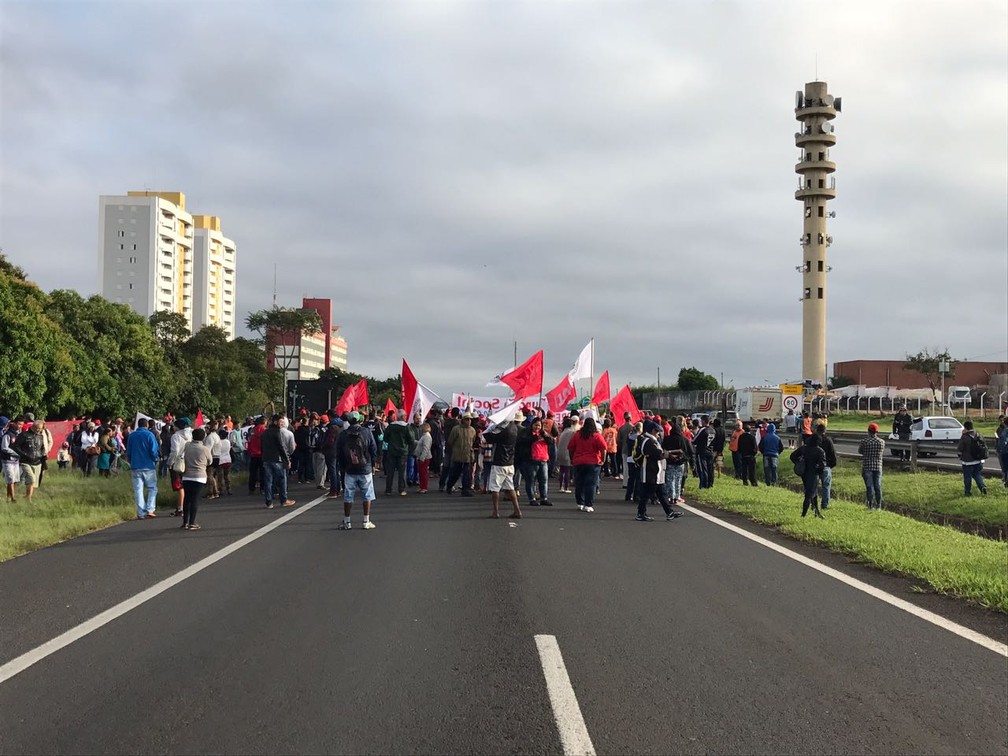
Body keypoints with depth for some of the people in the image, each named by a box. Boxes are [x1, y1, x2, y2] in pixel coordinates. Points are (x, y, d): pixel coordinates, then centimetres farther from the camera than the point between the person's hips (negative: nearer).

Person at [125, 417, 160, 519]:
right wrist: (155, 460, 8)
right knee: (152, 488, 6)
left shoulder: (131, 436, 6)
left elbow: (128, 452, 12)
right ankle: (150, 509, -6)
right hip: (148, 466, -3)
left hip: (135, 467, 3)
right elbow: (154, 451, -11)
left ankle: (141, 513, 2)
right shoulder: (149, 435, -7)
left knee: (138, 490, 5)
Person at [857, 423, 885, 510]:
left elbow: (859, 451, 5)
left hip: (867, 467, -2)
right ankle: (878, 505, 13)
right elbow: (882, 451, 13)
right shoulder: (882, 442, -2)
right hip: (878, 467, 2)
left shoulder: (864, 441, -10)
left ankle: (871, 505, 1)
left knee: (869, 487, 1)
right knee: (878, 486, 10)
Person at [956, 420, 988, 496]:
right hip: (979, 461, 6)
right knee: (977, 475, 17)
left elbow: (960, 449, -9)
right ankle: (983, 487, -4)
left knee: (967, 477, 7)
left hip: (968, 461, -6)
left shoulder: (964, 437, -16)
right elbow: (984, 446, 11)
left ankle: (968, 491, 14)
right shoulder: (978, 435, 4)